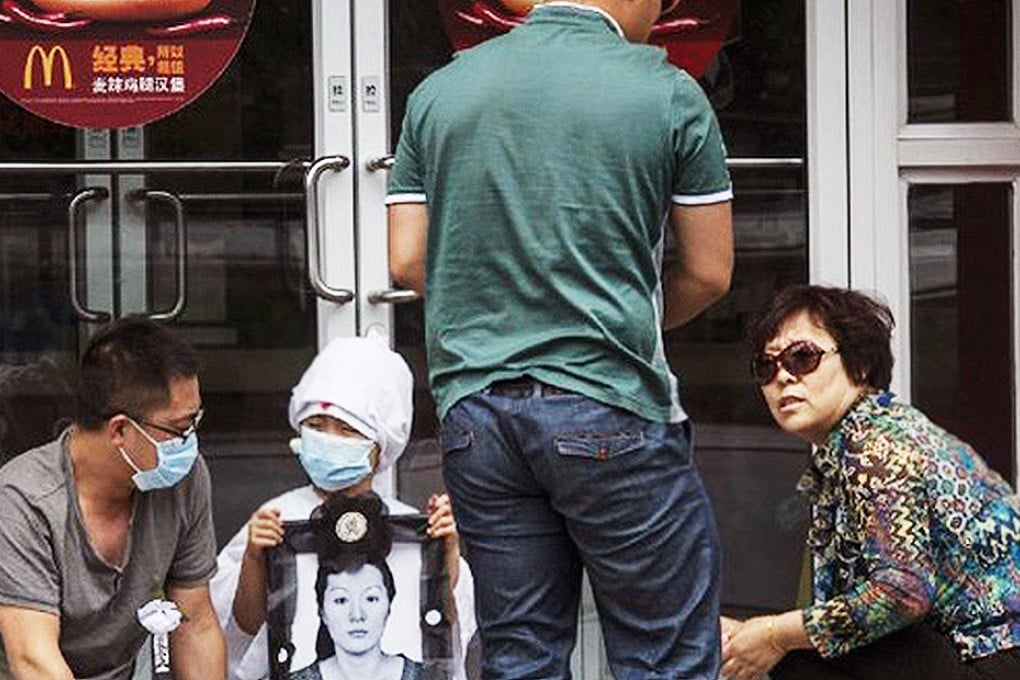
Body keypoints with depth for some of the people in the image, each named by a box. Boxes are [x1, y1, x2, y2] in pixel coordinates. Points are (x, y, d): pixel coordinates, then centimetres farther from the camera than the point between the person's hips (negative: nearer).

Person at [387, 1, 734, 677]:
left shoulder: (438, 92, 8)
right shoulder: (669, 94, -4)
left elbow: (407, 260, 7)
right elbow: (709, 273, 0)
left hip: (475, 411, 5)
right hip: (611, 412, -4)